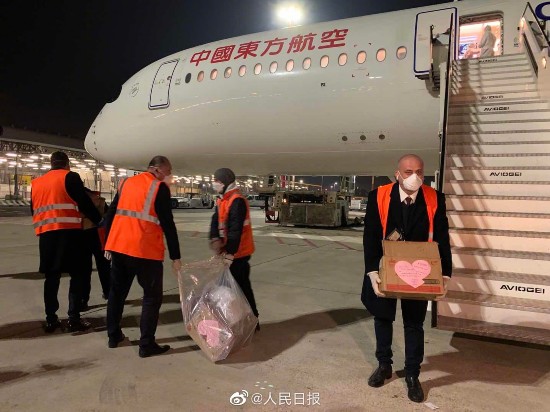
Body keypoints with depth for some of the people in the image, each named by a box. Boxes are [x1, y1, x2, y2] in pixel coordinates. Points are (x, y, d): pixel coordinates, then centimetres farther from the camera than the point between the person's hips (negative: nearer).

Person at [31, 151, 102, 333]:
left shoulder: (36, 182, 18)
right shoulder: (70, 177, 0)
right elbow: (84, 203, -4)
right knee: (77, 275, 2)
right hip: (68, 232, -5)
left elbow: (34, 209, 22)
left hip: (45, 233, 6)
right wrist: (100, 220, 6)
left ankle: (50, 319, 15)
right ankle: (74, 319, 0)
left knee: (51, 276, 12)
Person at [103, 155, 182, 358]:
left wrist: (108, 245, 22)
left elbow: (110, 215, 16)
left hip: (118, 247, 7)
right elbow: (168, 224, -10)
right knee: (152, 296, 4)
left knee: (117, 292, 20)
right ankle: (146, 345, 6)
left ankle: (113, 336, 30)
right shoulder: (160, 187, -6)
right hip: (145, 250, -7)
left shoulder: (126, 183, 15)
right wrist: (175, 257, -7)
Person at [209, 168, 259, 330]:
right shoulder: (223, 201, 13)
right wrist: (215, 239, -18)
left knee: (241, 286, -1)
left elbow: (235, 229, -25)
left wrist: (229, 253, -27)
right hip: (229, 251, 10)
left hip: (238, 253, -10)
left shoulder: (237, 201, -18)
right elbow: (216, 221, 1)